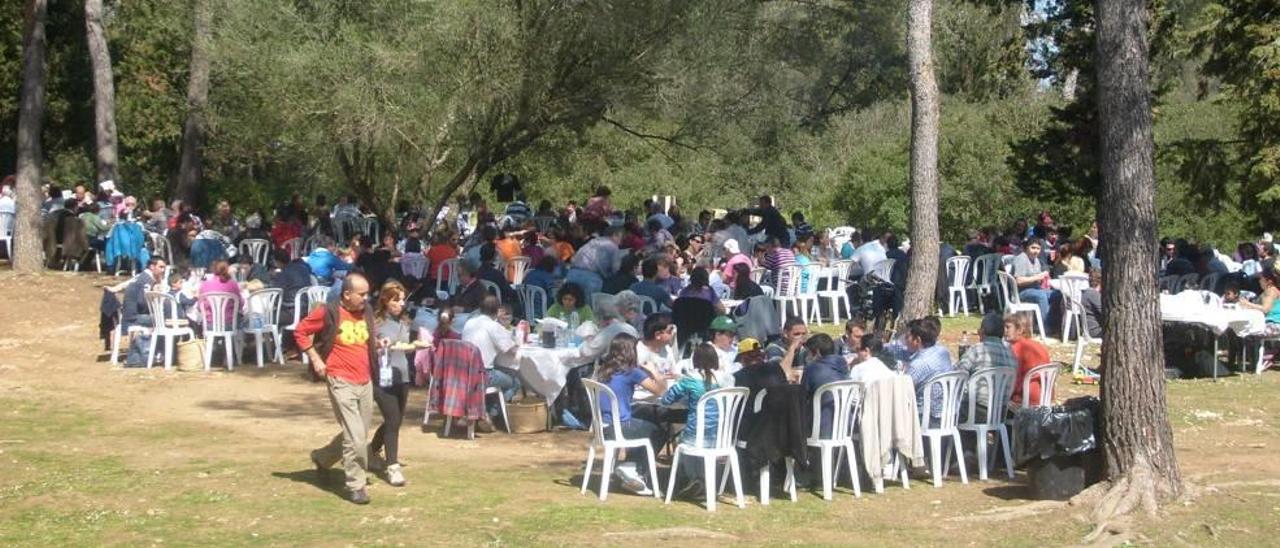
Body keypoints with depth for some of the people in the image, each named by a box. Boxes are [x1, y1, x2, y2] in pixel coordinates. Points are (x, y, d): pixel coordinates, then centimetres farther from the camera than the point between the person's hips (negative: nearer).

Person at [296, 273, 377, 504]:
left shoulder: (366, 311, 6)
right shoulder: (328, 313, -11)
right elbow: (300, 331, -1)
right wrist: (315, 359, -6)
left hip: (365, 382, 7)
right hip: (341, 383, -7)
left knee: (359, 434, 16)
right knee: (355, 437, -10)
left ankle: (322, 457, 40)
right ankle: (355, 486, 3)